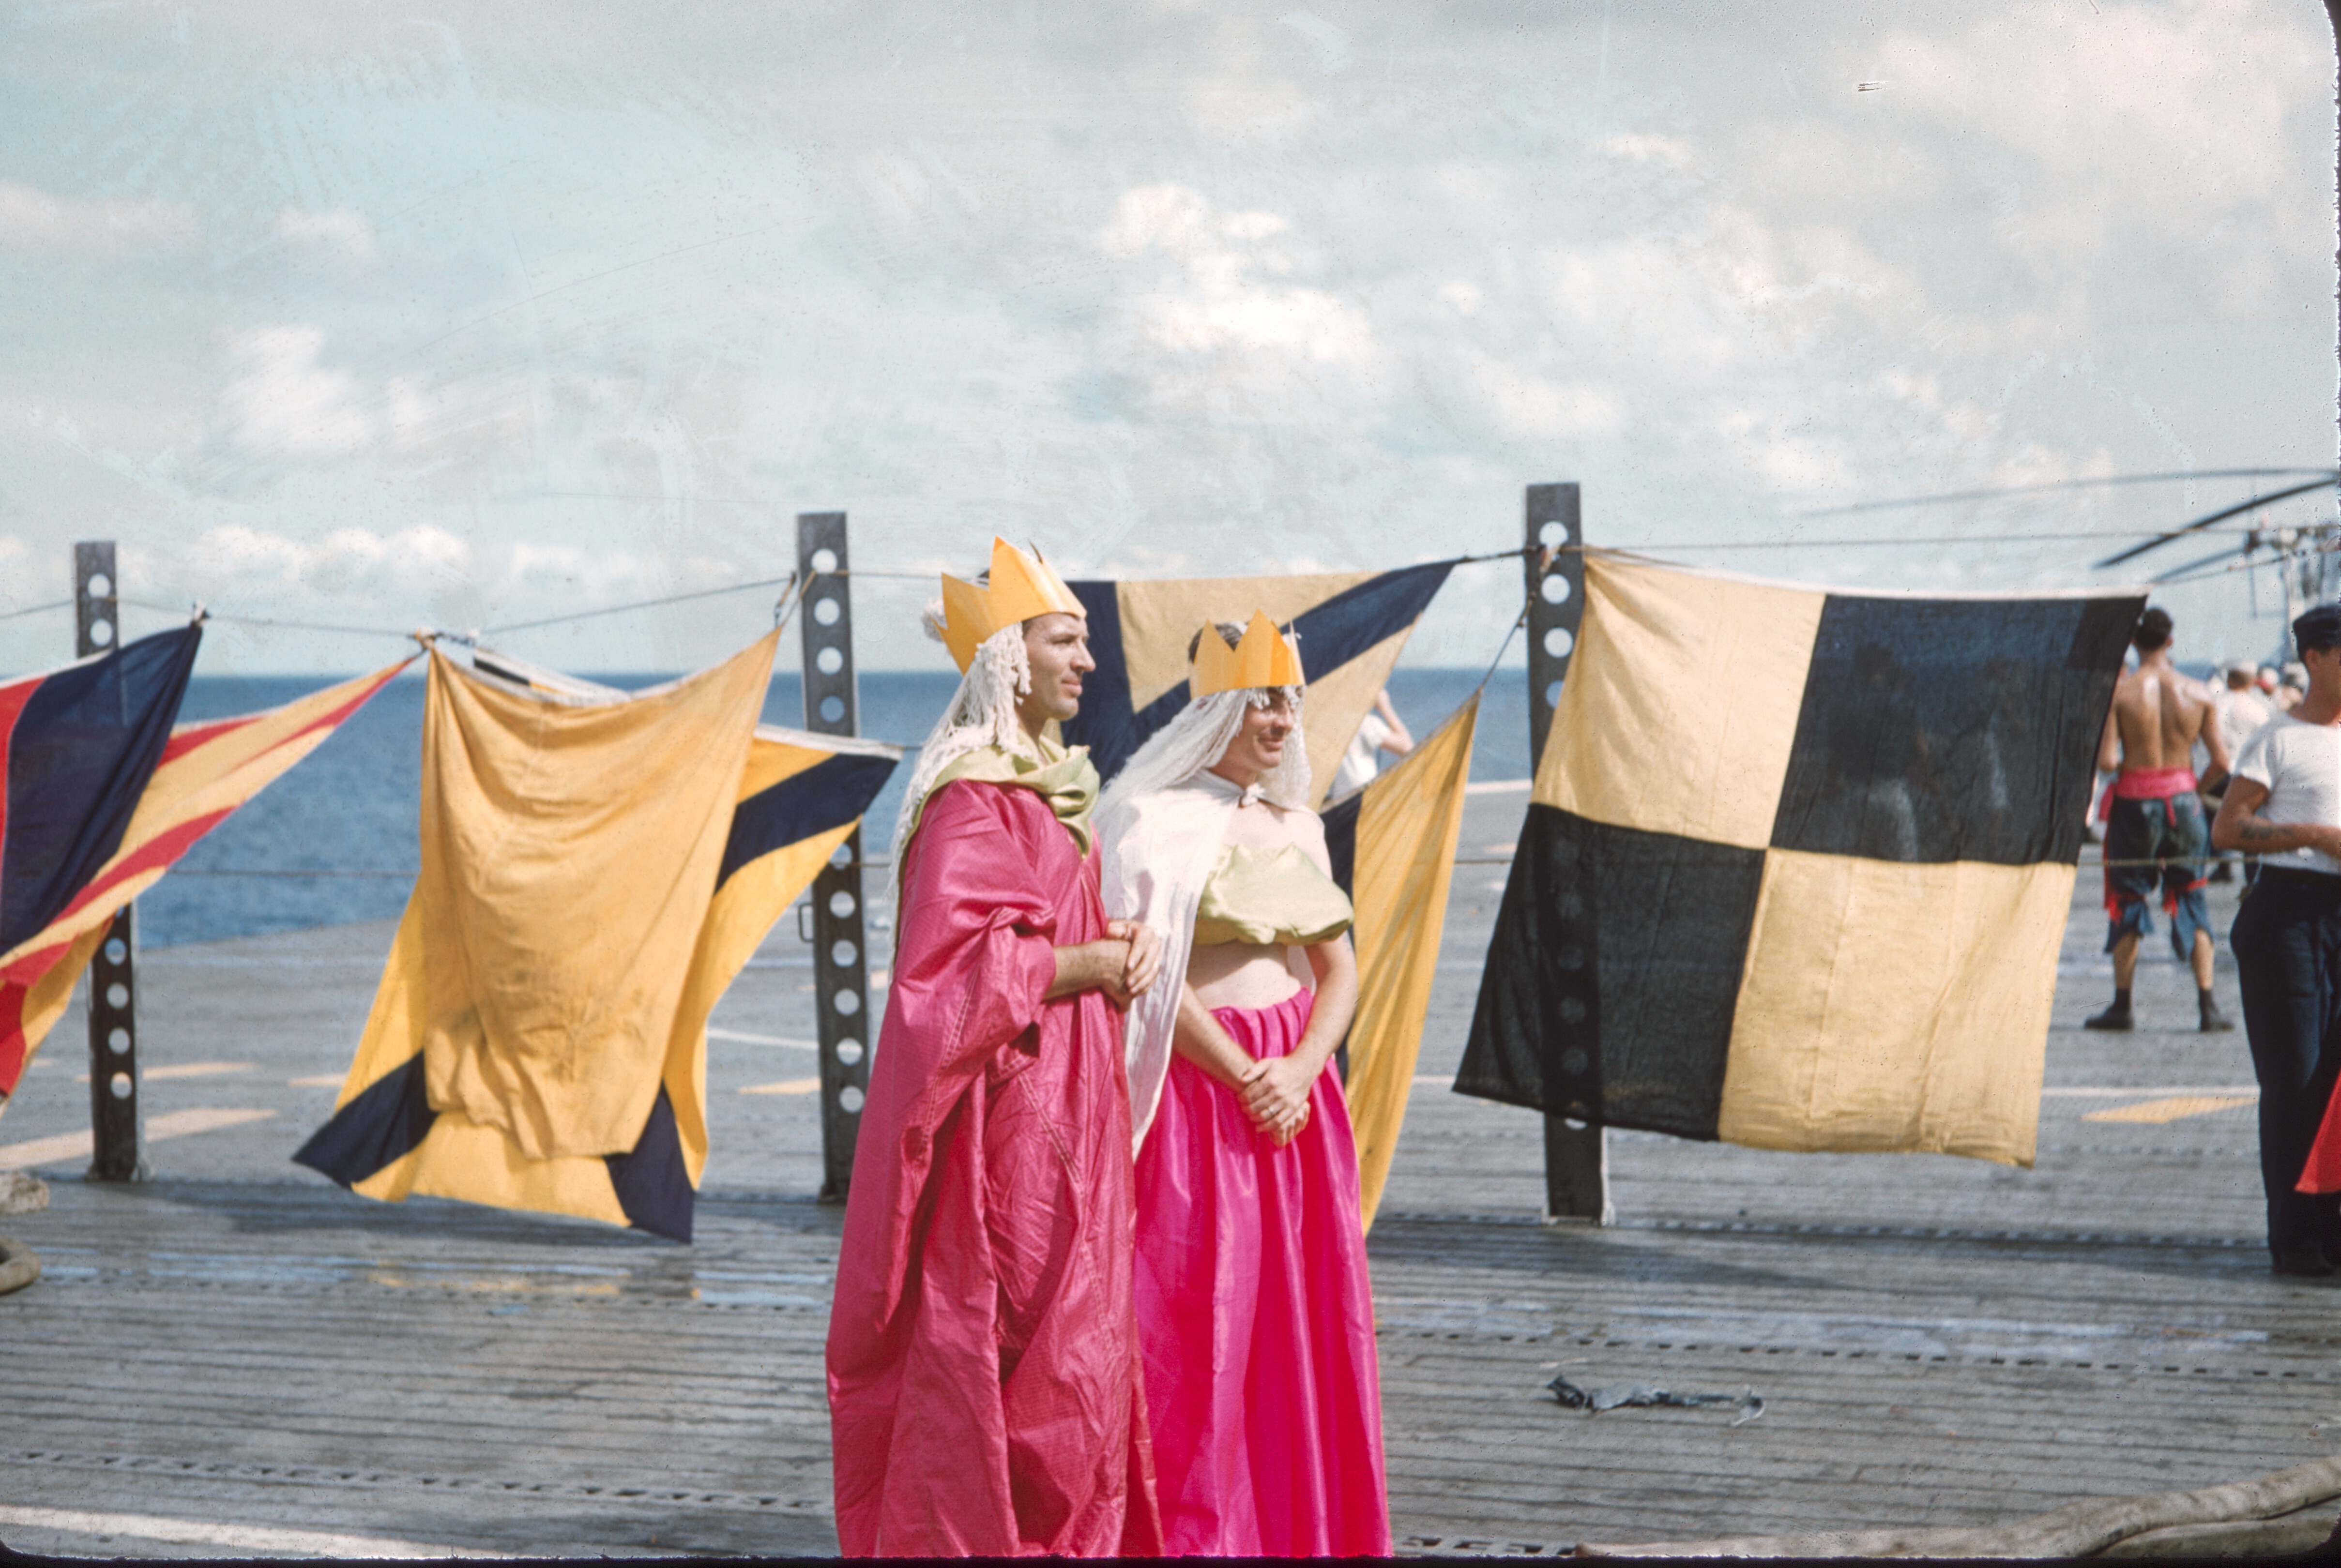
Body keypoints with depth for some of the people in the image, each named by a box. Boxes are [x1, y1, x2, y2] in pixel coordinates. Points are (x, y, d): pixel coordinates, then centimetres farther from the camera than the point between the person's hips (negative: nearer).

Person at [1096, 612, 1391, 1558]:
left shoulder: (1297, 826, 14)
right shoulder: (1159, 821, -7)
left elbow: (1339, 970, 10)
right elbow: (1154, 979, -13)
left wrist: (1299, 1070, -7)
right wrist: (1246, 1078, -14)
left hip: (1296, 1090, 7)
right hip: (1199, 1095, -7)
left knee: (1307, 1327, 8)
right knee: (1197, 1333, -5)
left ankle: (1309, 1532, 16)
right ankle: (1193, 1534, 3)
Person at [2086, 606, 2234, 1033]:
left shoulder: (2120, 691, -9)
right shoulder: (2195, 693, -2)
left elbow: (2106, 761, -15)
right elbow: (2221, 762, -1)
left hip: (2135, 804, -2)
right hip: (2183, 798, 2)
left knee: (2127, 902, 9)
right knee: (2191, 902, 11)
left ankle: (2122, 1006, 12)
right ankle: (2208, 1006, 5)